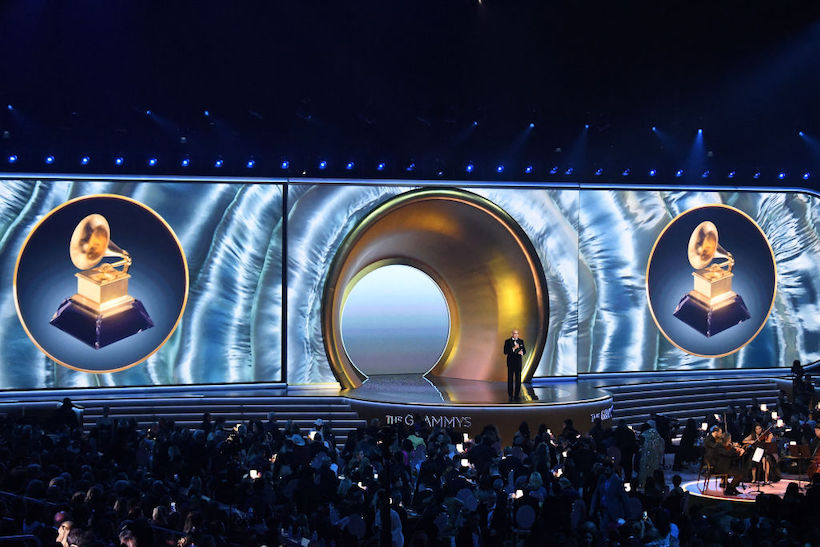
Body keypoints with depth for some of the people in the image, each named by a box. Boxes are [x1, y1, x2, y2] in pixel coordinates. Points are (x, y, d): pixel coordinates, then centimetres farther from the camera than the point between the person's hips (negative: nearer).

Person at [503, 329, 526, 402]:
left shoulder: (521, 341, 9)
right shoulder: (507, 341, -1)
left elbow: (524, 350, 9)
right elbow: (505, 352, -10)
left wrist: (522, 352, -14)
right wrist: (513, 348, -20)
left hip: (518, 362, 3)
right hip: (510, 362, -3)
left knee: (518, 379, 1)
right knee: (510, 379, 0)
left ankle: (517, 395, 7)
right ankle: (510, 395, 5)